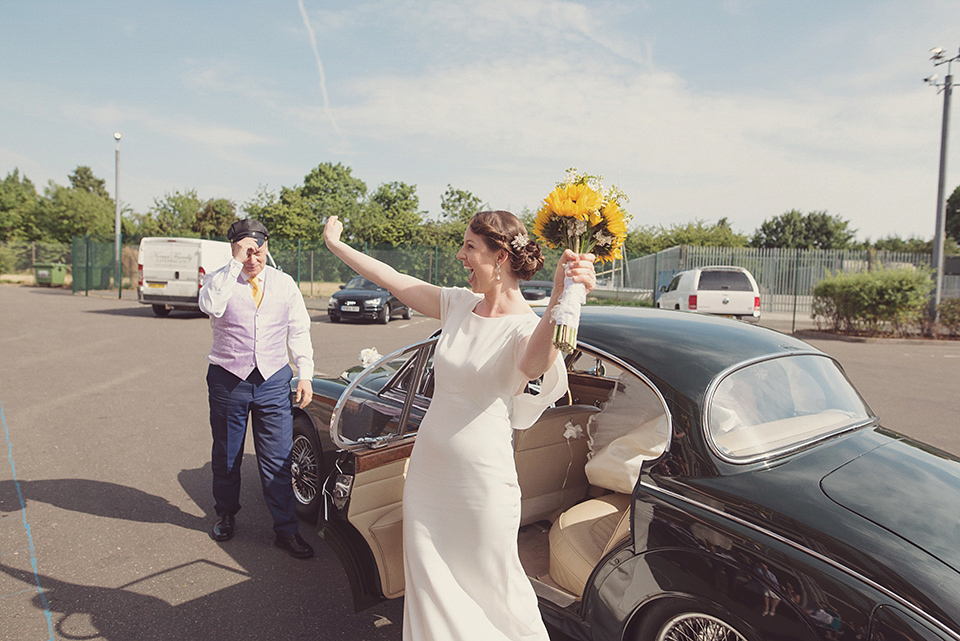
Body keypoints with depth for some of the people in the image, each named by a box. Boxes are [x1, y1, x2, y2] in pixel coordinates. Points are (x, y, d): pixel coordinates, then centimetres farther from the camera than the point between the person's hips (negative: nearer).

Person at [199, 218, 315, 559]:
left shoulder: (284, 283, 6)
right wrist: (236, 263, -24)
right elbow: (210, 305, -25)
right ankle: (225, 514, 37)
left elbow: (299, 331, 8)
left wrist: (306, 374, 0)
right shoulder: (219, 279, -1)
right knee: (226, 455, 14)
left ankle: (286, 528, 11)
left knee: (278, 458, 0)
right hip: (228, 379, 0)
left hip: (273, 380, 1)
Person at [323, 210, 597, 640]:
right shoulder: (459, 304, 1)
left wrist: (560, 299, -64)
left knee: (493, 586, 13)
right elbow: (393, 280, 11)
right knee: (428, 585, 20)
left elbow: (534, 362, -43)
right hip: (427, 471, 6)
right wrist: (335, 244, 21)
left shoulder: (527, 327, -19)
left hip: (482, 483, -6)